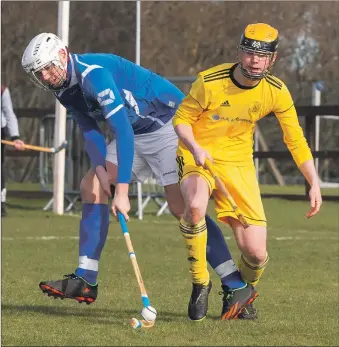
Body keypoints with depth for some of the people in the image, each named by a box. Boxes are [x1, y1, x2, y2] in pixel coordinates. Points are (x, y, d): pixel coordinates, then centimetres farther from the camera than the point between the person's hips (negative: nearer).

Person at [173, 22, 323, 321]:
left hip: (239, 163, 2)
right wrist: (195, 149, -25)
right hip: (198, 157, -2)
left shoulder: (276, 92, -8)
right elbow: (181, 118, -5)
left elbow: (296, 141, 2)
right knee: (195, 206, -38)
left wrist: (314, 184, -5)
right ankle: (201, 284, -16)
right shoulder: (210, 82, -18)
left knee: (256, 253, -9)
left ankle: (243, 291, 29)